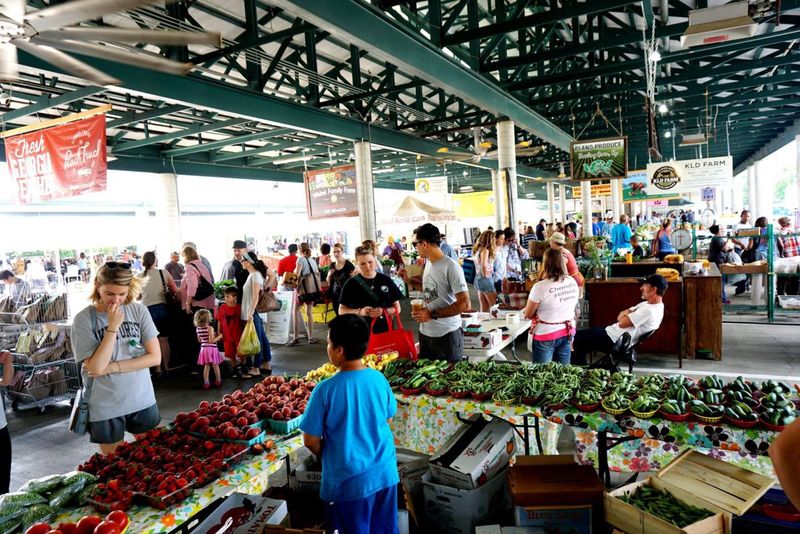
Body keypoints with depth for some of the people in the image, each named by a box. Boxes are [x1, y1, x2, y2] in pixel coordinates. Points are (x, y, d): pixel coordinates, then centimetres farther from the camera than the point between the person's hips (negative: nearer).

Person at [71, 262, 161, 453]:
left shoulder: (139, 311, -6)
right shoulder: (83, 319, -10)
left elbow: (155, 357, -7)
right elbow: (96, 367, -19)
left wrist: (112, 367, -14)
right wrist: (113, 327, -23)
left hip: (142, 401, 2)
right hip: (105, 408, -2)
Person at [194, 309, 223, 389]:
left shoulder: (197, 329, 2)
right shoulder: (210, 328, -18)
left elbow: (199, 340, 14)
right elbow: (211, 341, -20)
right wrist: (219, 336, -7)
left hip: (203, 348, 5)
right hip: (212, 348, -5)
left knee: (206, 366, 12)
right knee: (215, 366, 9)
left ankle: (206, 383, 12)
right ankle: (218, 381, 20)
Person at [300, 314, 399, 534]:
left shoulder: (325, 389, -20)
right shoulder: (379, 379, -8)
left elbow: (311, 441, -11)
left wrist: (325, 455, 8)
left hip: (349, 480, -4)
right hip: (385, 472, 4)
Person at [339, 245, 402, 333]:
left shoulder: (386, 280, 3)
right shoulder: (351, 283, -1)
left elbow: (397, 308, 6)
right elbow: (341, 310, 1)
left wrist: (383, 311, -15)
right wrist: (359, 312, -17)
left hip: (385, 331, 2)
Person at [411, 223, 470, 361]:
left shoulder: (451, 267, -18)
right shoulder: (428, 263, 7)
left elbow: (464, 304, -21)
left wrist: (432, 314, -21)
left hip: (446, 335, -8)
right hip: (425, 333, 8)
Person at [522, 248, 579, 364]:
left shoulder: (540, 287, -21)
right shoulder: (572, 282, -3)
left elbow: (528, 314, -11)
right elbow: (573, 306, 11)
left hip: (546, 335, -5)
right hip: (567, 332, 6)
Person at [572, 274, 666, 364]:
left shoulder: (649, 311, -23)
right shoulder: (647, 304, 10)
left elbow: (621, 323, -23)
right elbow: (620, 317, 11)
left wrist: (625, 314, -2)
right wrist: (627, 313, -11)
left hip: (615, 341, -10)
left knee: (578, 343, -10)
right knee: (578, 334, 9)